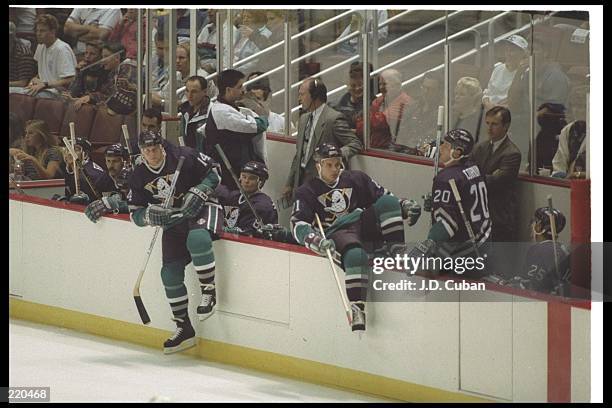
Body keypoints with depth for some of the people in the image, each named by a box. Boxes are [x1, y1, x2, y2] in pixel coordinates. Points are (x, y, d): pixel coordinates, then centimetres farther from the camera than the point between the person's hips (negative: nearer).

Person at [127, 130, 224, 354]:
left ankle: (209, 291, -22)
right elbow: (135, 213, 4)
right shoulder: (139, 176, 1)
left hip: (201, 208, -5)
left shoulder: (183, 156, -12)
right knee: (170, 273, -4)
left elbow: (213, 171, -4)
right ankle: (184, 328, 7)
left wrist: (198, 192, -18)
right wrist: (151, 215, -18)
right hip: (173, 220, 5)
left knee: (197, 239, -39)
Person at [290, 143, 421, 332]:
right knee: (356, 255, -39)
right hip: (336, 233, -4)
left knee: (387, 201, -21)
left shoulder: (355, 179, 18)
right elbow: (298, 224, -5)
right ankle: (357, 309, -44)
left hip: (363, 224, 5)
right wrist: (316, 240, -26)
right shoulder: (307, 191, 7)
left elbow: (382, 196, 19)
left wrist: (405, 206, -1)